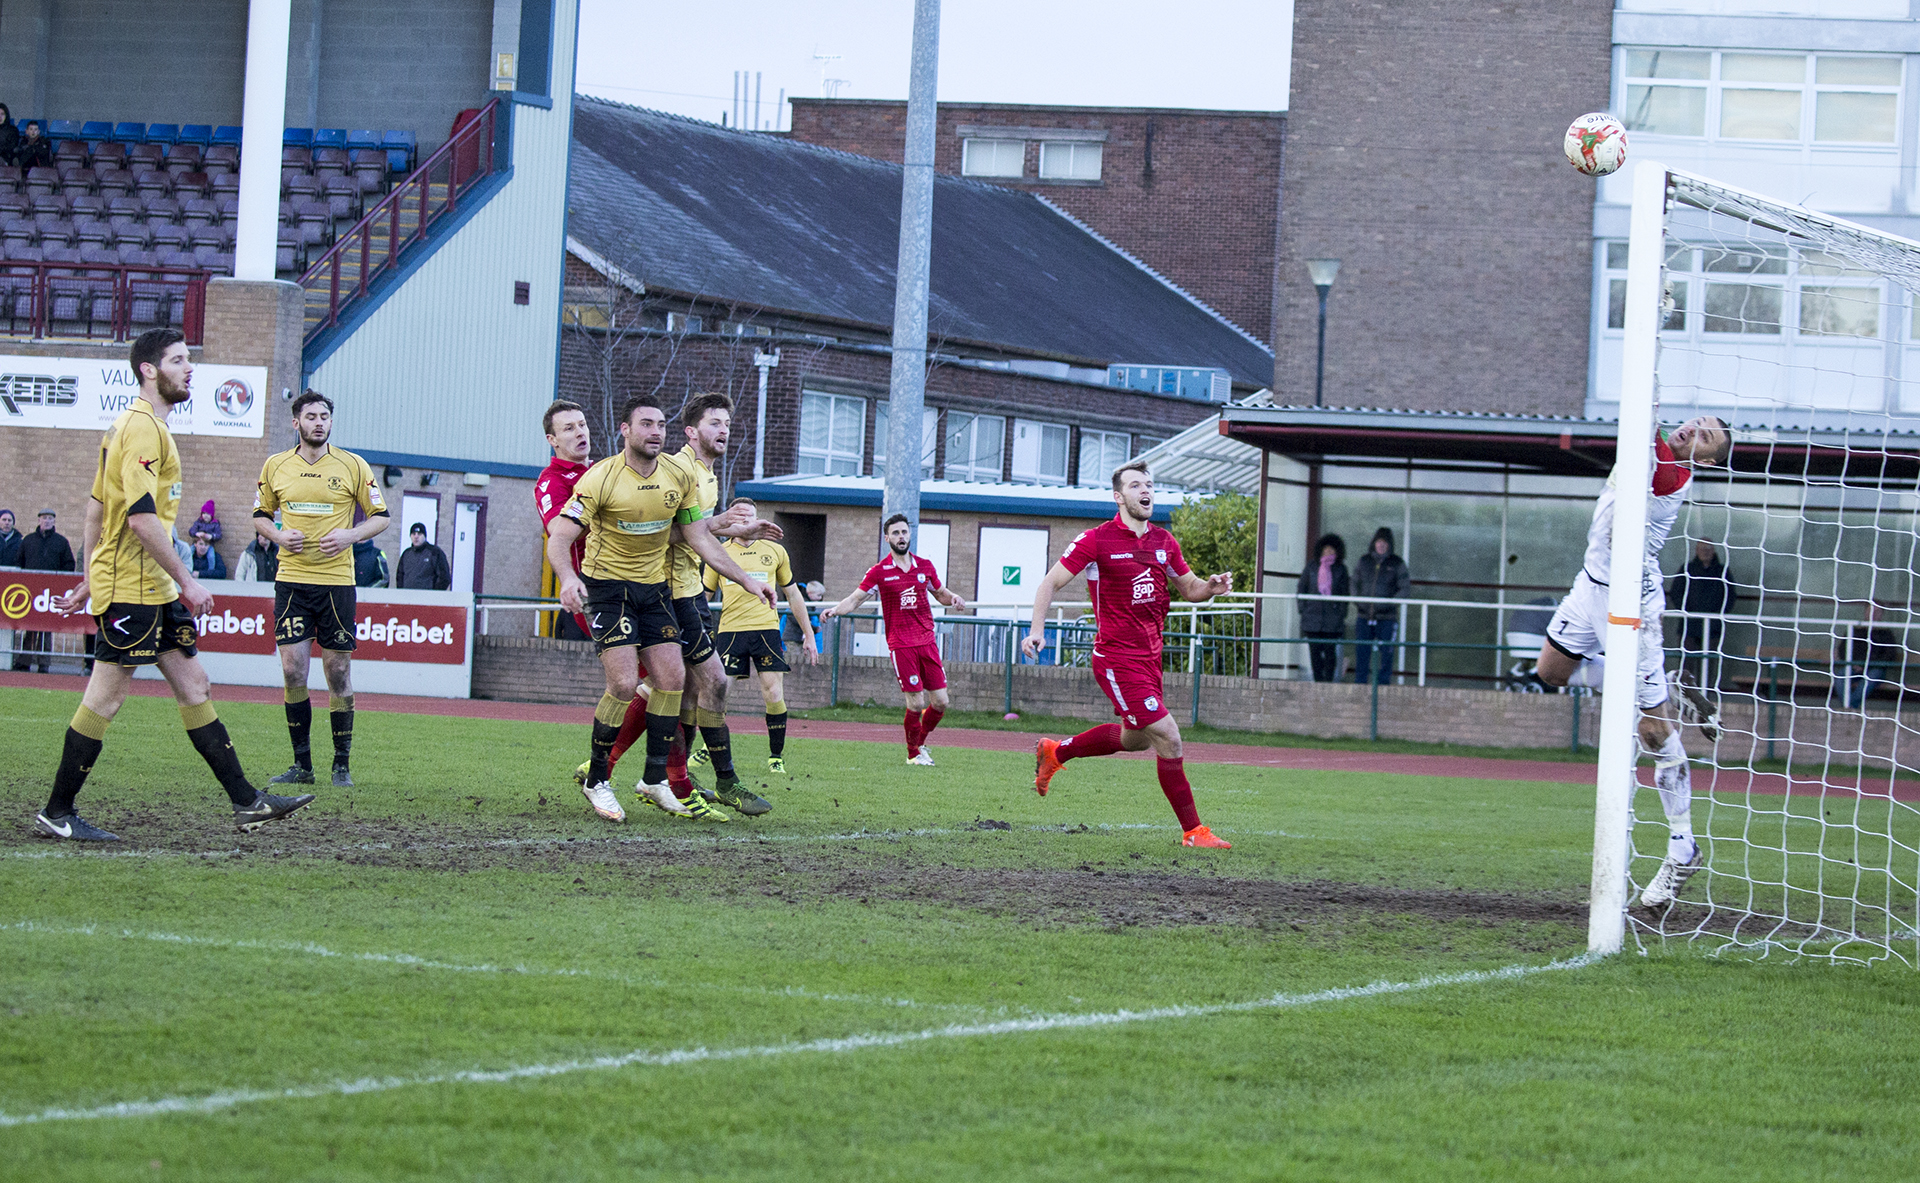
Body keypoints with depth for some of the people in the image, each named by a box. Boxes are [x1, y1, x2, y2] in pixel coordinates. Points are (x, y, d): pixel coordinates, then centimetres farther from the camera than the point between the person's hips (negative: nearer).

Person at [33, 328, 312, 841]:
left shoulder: (137, 424, 17)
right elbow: (142, 515, -23)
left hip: (155, 588, 10)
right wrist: (188, 581, -19)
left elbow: (96, 509, 22)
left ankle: (247, 803, 9)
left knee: (194, 687, 8)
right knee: (105, 697, -5)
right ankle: (56, 813, 1)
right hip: (131, 590, -10)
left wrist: (89, 580, 25)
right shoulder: (142, 427, -15)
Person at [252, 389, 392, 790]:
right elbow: (260, 515, 17)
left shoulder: (353, 467, 0)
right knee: (293, 671, -4)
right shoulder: (275, 466, 6)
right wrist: (278, 535, -4)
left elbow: (380, 516, 6)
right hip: (291, 580, 1)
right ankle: (301, 764, 5)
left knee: (338, 673, 0)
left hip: (337, 581, -1)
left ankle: (342, 765, 8)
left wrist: (350, 535, -12)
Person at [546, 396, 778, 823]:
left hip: (655, 587, 5)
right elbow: (560, 537, -20)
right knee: (624, 683, -17)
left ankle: (655, 780, 9)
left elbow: (699, 538, 6)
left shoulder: (679, 476, -2)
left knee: (672, 678, -5)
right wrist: (568, 578, -40)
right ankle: (596, 780, 0)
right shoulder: (600, 479, -17)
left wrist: (747, 580, 3)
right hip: (607, 585, -5)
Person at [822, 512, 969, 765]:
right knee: (916, 703, -8)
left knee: (940, 702, 1)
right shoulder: (879, 572, -1)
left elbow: (940, 593, 24)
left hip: (927, 641, 4)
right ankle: (913, 753, 11)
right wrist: (835, 610, -21)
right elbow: (855, 599, -2)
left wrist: (952, 599, 2)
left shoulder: (925, 567, 10)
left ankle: (921, 742, 27)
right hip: (901, 645, -4)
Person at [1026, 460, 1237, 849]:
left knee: (1135, 737, 25)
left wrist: (1211, 587, -5)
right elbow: (1050, 583, -6)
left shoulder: (1164, 541, 8)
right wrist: (1037, 629, -18)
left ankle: (1054, 752, 46)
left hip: (1150, 657, 8)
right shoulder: (1097, 540, -10)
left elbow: (1189, 588, 18)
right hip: (1117, 659, -8)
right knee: (1169, 739, -13)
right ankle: (1192, 831, -5)